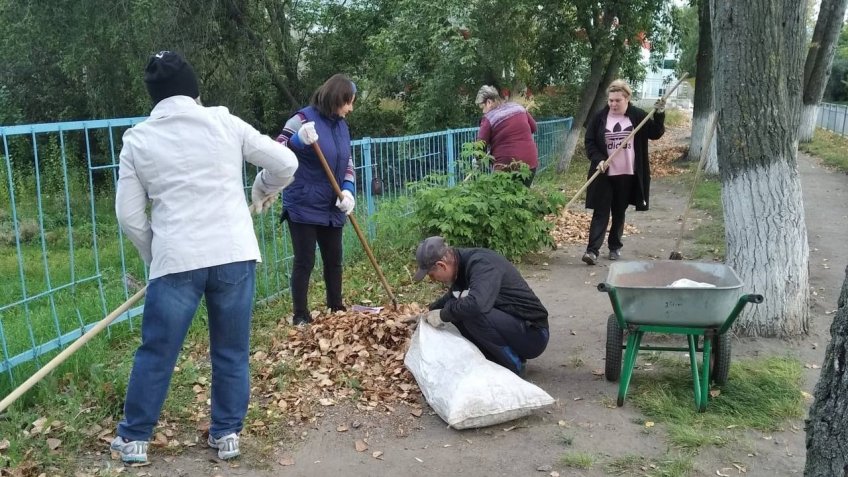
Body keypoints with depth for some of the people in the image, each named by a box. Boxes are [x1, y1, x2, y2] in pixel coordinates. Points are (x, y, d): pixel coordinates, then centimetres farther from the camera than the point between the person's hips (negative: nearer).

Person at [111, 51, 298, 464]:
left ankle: (133, 439, 24)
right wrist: (264, 191, 26)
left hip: (175, 260, 0)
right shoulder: (224, 122, 4)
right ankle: (227, 434, 22)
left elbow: (129, 215, 5)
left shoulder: (137, 139, 5)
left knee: (155, 353, 12)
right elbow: (285, 163, 6)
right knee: (232, 352, 13)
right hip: (233, 254, 1)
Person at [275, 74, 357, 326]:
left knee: (334, 259, 14)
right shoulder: (303, 118, -12)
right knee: (305, 262, -2)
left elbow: (348, 164, 11)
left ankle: (336, 309, 28)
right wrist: (299, 140, -33)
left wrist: (348, 191, -8)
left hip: (331, 208, 7)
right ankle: (300, 316, 8)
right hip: (303, 206, -7)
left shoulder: (341, 125, 9)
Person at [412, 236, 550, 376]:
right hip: (506, 324, 9)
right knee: (455, 308, -1)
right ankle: (496, 360, 5)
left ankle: (513, 365, -9)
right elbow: (452, 297, 24)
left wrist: (443, 315, -24)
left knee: (472, 314, -29)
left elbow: (476, 304, -41)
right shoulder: (462, 264, 3)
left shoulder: (481, 264, -23)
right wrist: (429, 312, 11)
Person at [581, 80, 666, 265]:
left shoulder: (638, 116, -1)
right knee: (601, 212, -4)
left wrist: (659, 115, -15)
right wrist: (598, 159, -15)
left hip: (627, 175, 1)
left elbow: (655, 133, 1)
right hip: (604, 175, -1)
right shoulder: (599, 117, -2)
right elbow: (589, 142, 1)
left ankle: (615, 247, 25)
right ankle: (592, 250, -6)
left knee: (619, 213, 11)